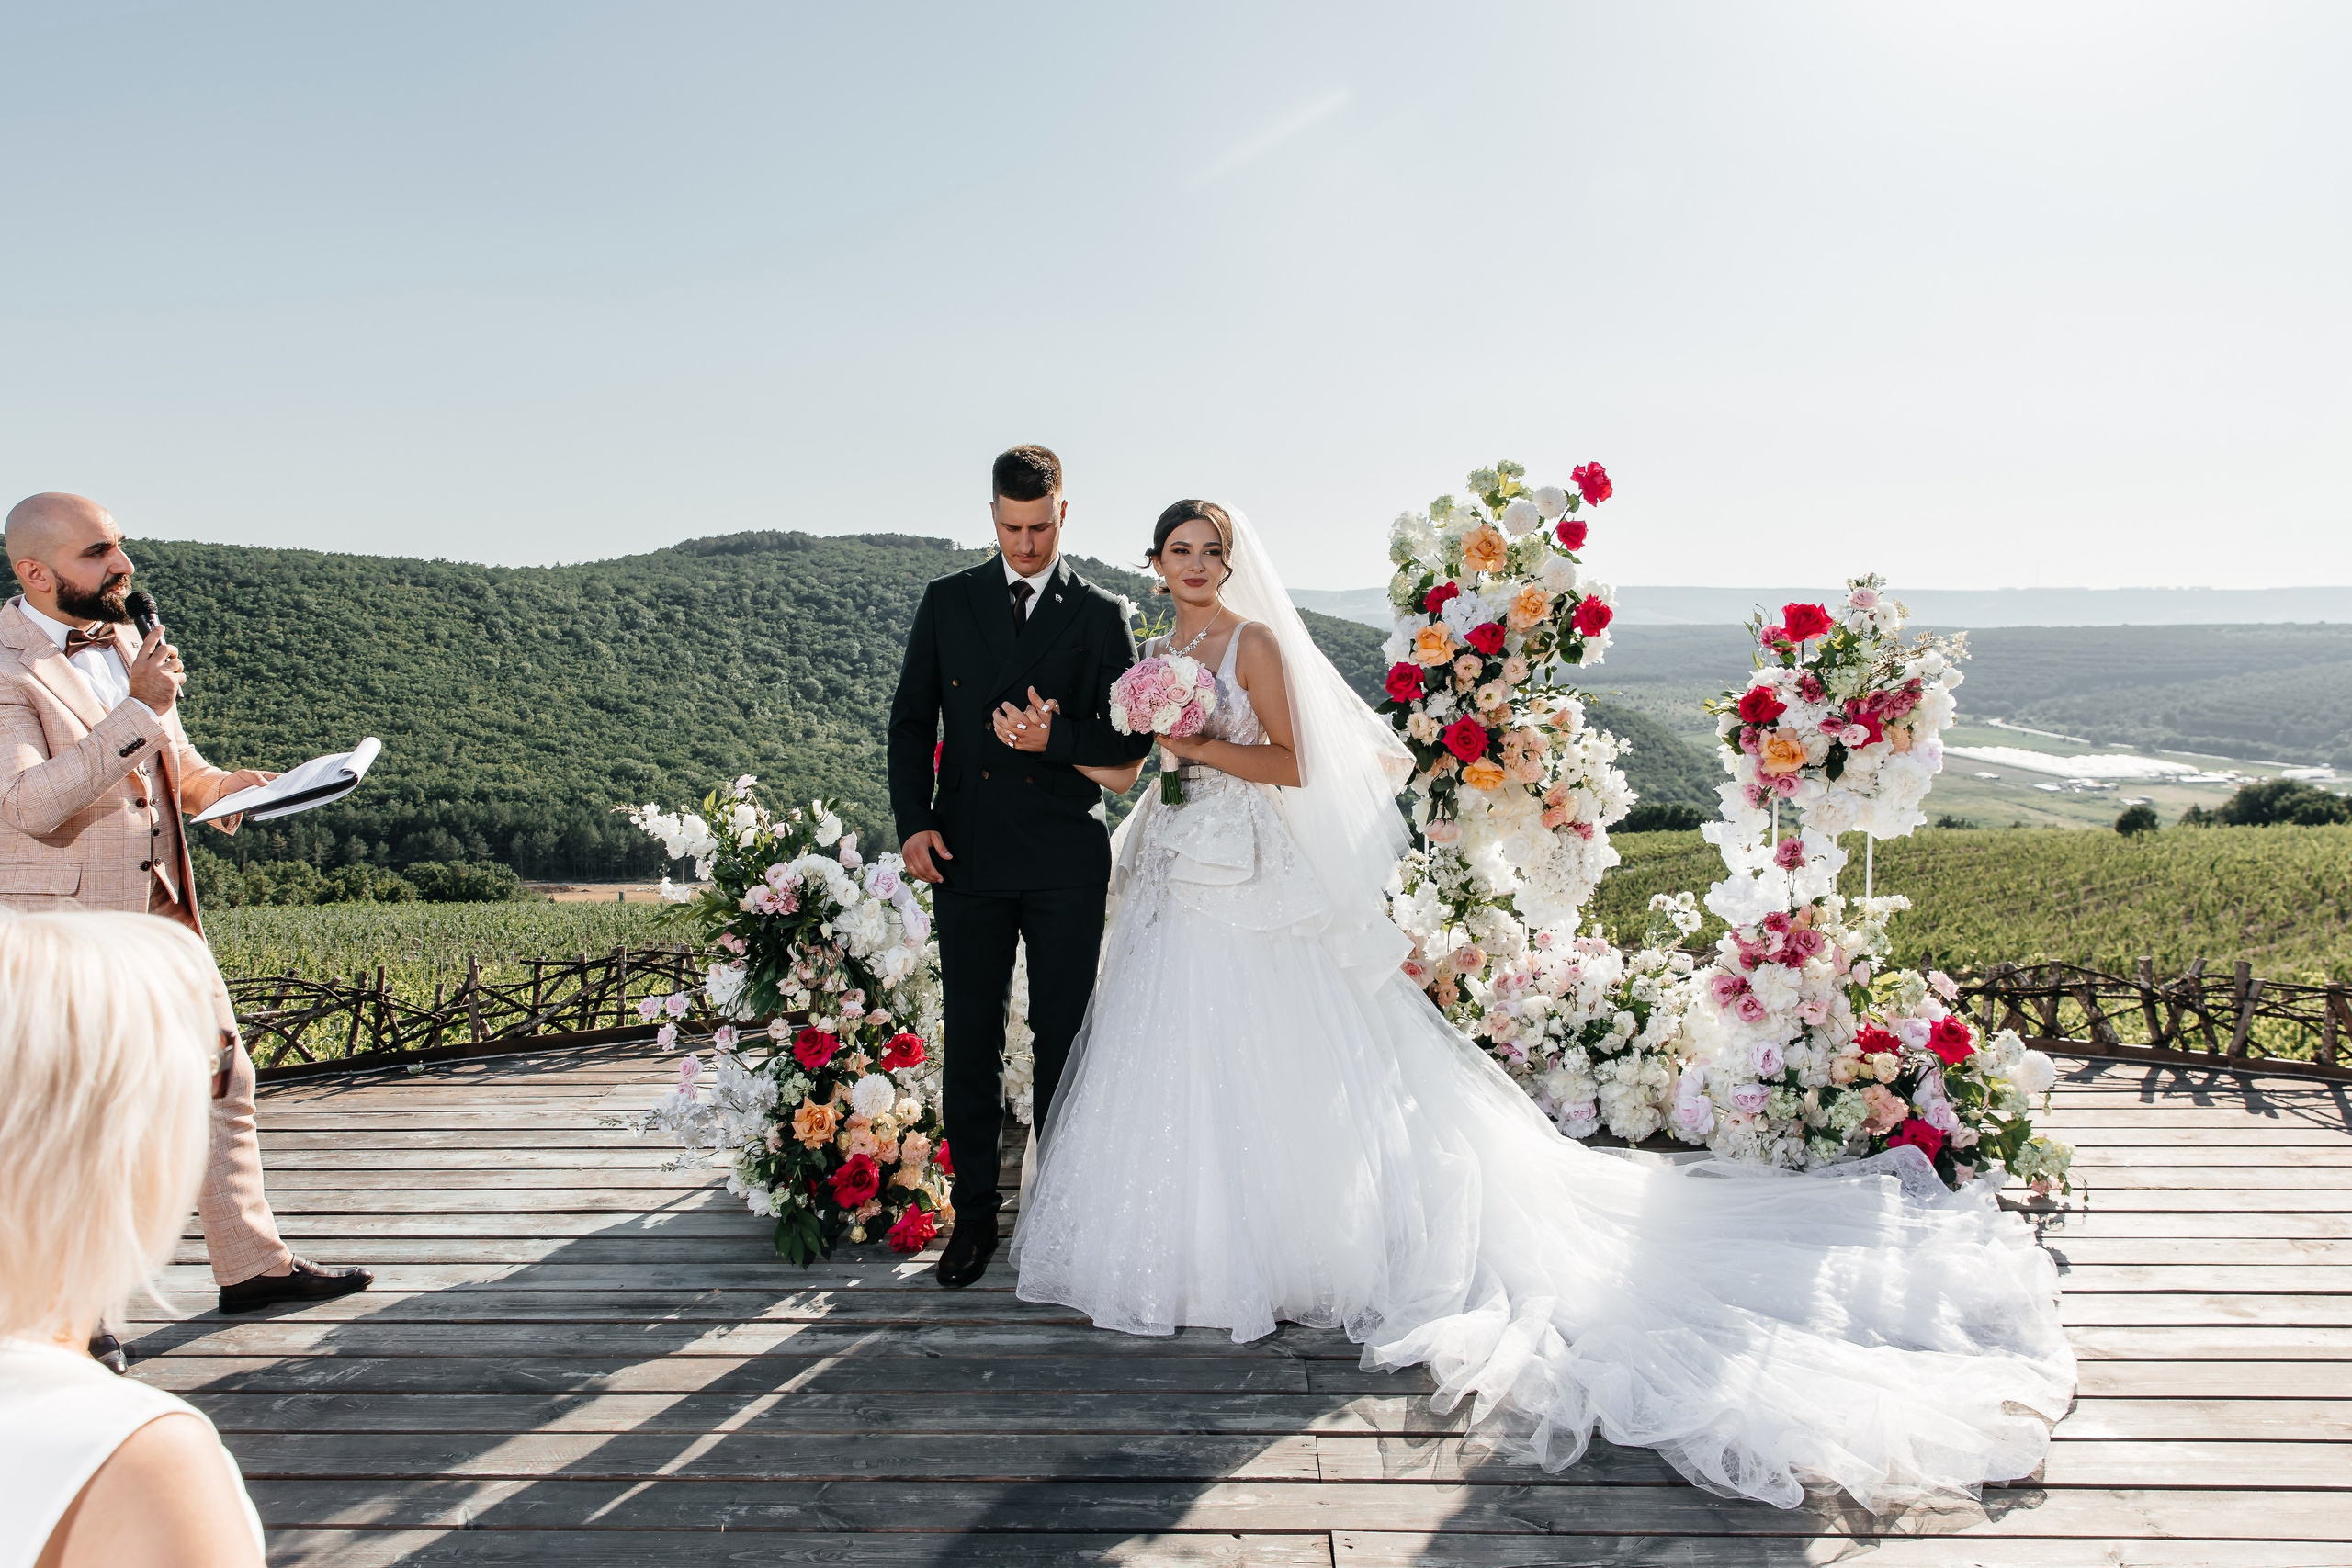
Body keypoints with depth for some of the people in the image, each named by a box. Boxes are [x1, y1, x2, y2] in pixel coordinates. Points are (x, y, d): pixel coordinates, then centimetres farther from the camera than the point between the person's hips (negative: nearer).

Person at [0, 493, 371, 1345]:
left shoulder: (129, 643, 11)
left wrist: (220, 784, 2)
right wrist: (137, 709, -27)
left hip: (159, 913, 8)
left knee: (221, 1079, 12)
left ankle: (252, 1264, 25)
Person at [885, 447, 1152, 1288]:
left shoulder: (1100, 613, 5)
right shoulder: (947, 601, 9)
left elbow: (1131, 738, 2)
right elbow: (911, 720, 9)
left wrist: (1054, 737, -16)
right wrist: (913, 821, -4)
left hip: (1065, 861, -1)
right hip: (966, 854, 1)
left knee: (1063, 1042, 6)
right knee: (970, 1043, 6)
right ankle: (973, 1215, 18)